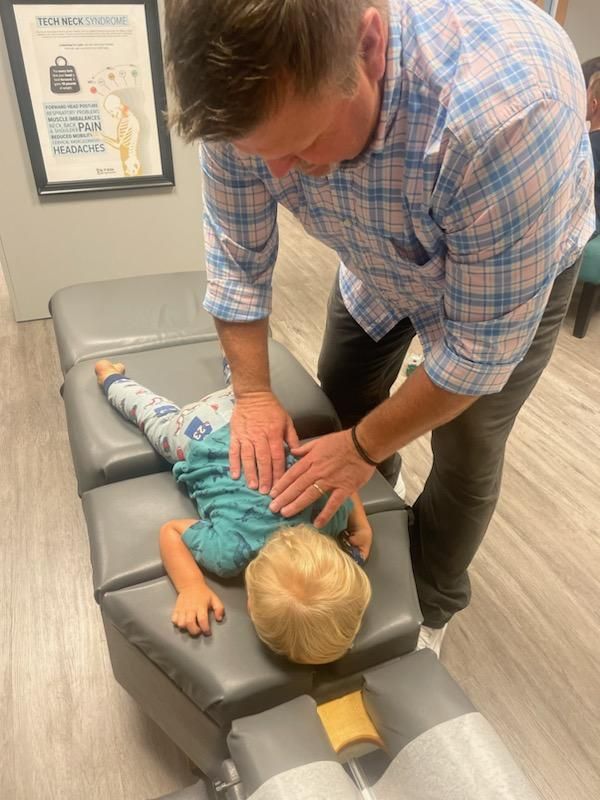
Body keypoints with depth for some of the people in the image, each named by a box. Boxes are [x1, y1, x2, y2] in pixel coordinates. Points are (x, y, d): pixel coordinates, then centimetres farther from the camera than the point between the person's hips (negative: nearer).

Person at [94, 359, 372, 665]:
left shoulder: (327, 513, -34)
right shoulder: (230, 550, -41)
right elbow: (169, 530, -25)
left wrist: (362, 525, -18)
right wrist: (192, 587, -39)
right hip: (203, 442, -1)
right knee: (160, 418, 31)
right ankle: (111, 375, 56)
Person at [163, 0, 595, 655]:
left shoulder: (510, 107, -43)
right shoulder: (252, 86, -28)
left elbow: (483, 342, -33)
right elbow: (238, 256, -14)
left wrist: (364, 448, -23)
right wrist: (252, 393, -15)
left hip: (516, 265, -4)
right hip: (379, 257, 5)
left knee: (464, 455, -1)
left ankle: (427, 611, 28)